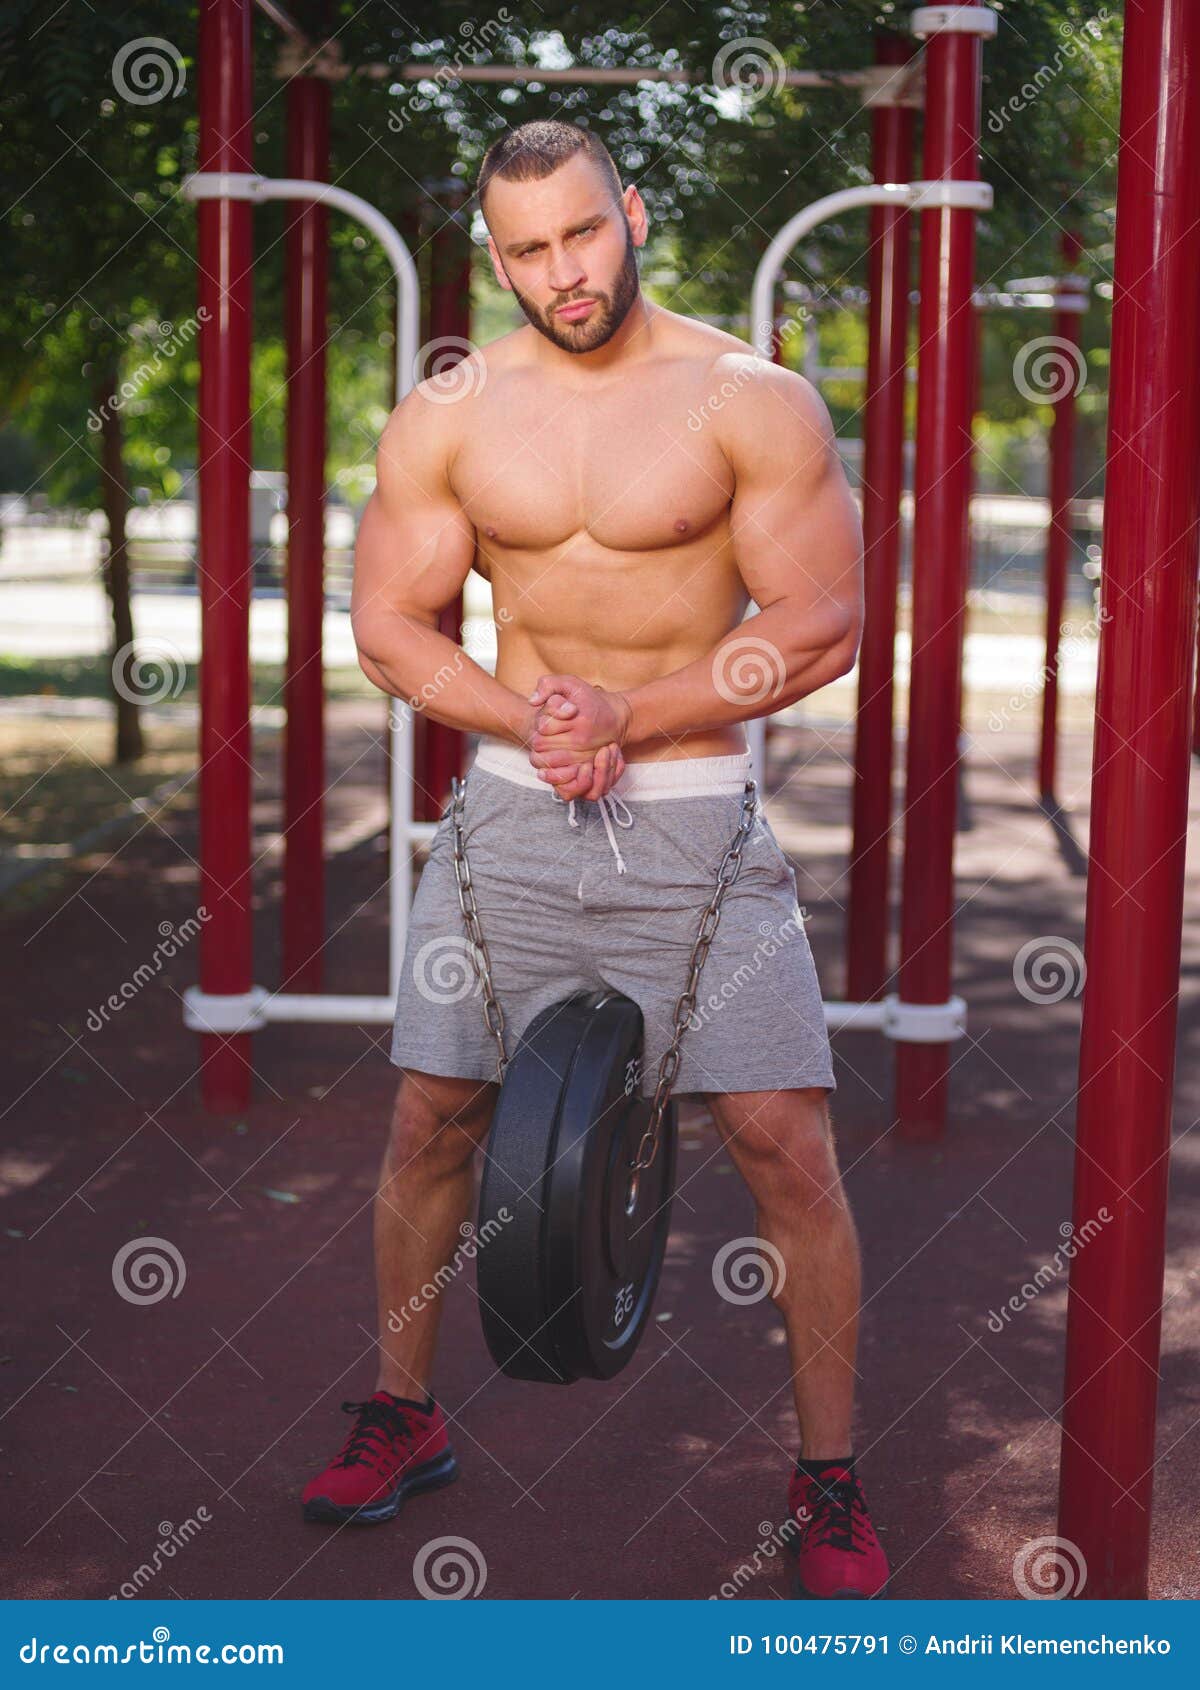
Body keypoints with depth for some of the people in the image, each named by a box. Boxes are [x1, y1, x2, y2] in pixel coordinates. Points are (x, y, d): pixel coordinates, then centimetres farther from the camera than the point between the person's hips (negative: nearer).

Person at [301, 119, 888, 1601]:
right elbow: (388, 626, 3)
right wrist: (531, 721, -13)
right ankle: (404, 1416, 30)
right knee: (432, 1119, 8)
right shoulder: (447, 417, 3)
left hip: (696, 821, -3)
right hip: (510, 810, 3)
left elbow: (824, 625, -9)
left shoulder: (752, 402, -6)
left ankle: (828, 1486, 11)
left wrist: (629, 717, -16)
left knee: (787, 1144, -6)